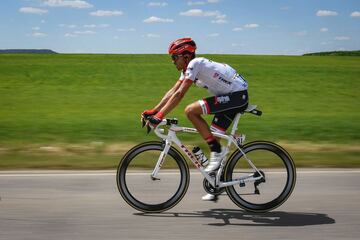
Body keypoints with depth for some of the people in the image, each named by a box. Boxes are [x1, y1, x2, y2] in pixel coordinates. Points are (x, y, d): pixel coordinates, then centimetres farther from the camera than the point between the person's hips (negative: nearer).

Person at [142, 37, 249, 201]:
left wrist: (159, 116, -24)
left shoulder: (195, 64, -17)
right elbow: (173, 91, 11)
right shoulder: (188, 68, 12)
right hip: (230, 97, 10)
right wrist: (153, 111, 4)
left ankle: (217, 151, -11)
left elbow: (179, 94, -23)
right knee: (213, 137, 8)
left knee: (191, 111, -19)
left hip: (237, 95, -10)